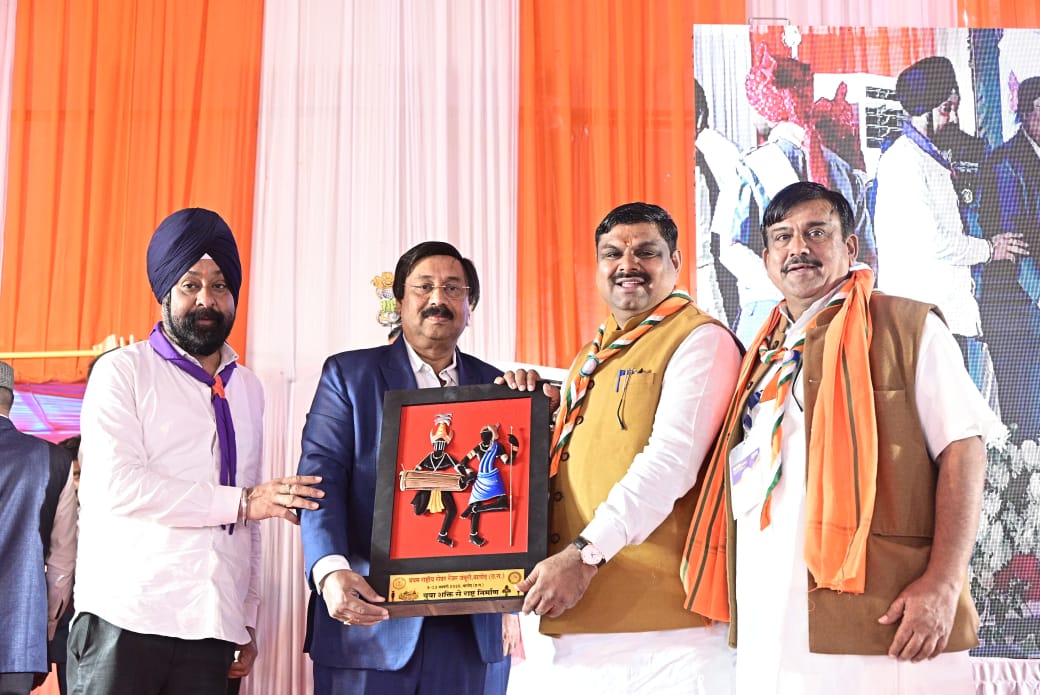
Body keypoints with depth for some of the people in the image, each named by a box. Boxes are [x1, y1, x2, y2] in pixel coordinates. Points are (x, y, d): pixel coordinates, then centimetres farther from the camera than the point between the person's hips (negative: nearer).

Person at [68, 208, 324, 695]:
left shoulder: (247, 389, 17)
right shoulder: (122, 371, 2)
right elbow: (116, 486, -12)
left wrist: (247, 619, 12)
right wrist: (240, 502, -11)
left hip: (212, 628, 4)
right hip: (124, 619, -4)